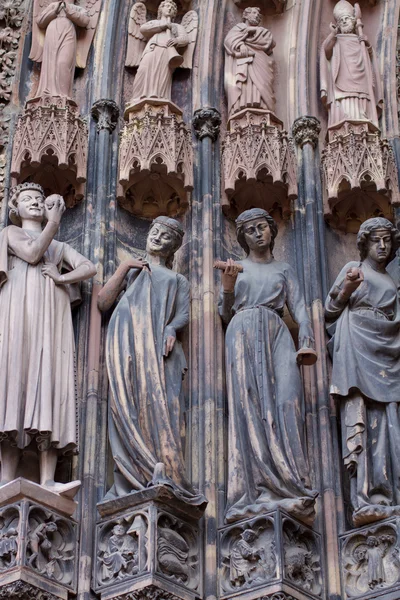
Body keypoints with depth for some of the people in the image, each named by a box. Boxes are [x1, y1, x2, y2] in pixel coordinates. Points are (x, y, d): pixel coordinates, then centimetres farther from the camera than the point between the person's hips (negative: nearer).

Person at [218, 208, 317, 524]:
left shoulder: (284, 270, 25)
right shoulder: (236, 268, 23)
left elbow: (299, 307, 11)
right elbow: (226, 315, 18)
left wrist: (306, 339, -8)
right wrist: (227, 287, -2)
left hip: (277, 332, 1)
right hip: (243, 332, -1)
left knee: (286, 398, -20)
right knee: (250, 403, -19)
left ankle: (289, 489, -30)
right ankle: (260, 488, -30)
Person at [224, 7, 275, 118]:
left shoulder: (262, 32, 34)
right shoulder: (239, 27, 27)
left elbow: (270, 43, 12)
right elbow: (230, 39, 5)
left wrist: (251, 31, 8)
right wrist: (240, 45, -16)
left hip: (259, 63, 2)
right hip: (242, 62, -2)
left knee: (260, 84, -22)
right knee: (243, 82, -26)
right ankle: (243, 107, -39)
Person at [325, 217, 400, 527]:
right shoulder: (353, 269, 13)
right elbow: (330, 310, 7)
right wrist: (347, 289, -10)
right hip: (357, 346, -6)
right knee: (359, 419, -19)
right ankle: (364, 501, -29)